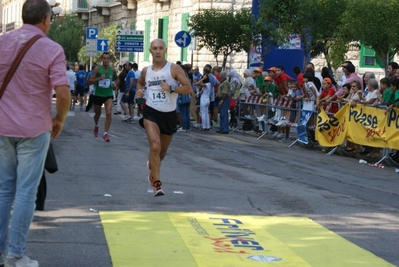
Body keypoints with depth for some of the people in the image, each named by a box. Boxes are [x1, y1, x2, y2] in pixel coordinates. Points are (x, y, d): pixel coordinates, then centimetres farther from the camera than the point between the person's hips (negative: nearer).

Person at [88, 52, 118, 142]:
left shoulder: (113, 70, -1)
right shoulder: (97, 69, -8)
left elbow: (116, 78, 21)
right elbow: (90, 81, -11)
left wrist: (115, 83, -1)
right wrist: (99, 78, -26)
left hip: (108, 95, 1)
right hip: (98, 94, -1)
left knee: (108, 113, -19)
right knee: (98, 113, 17)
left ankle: (105, 133, -18)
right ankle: (96, 126, 50)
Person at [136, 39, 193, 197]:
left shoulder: (174, 69, -6)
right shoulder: (146, 71, 4)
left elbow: (189, 89, -10)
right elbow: (140, 83, 27)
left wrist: (171, 89, -23)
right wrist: (139, 90, 4)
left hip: (169, 114, 1)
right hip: (151, 112, 0)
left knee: (162, 151, 16)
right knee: (155, 146, -23)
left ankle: (152, 166, 51)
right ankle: (157, 183, -17)